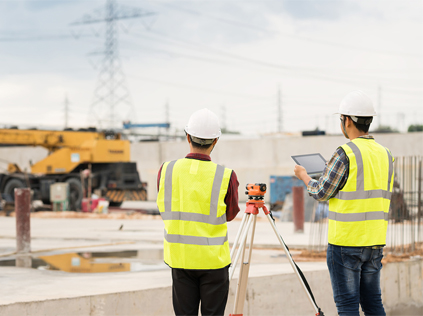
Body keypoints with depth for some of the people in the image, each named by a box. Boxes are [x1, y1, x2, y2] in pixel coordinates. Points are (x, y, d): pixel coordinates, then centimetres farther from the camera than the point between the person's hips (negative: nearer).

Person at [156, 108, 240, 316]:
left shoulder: (166, 171, -6)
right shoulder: (226, 176, -14)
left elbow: (166, 211, 5)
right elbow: (230, 214, 2)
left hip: (179, 258, 2)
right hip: (213, 259, -2)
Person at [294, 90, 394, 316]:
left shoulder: (345, 154, -14)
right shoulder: (385, 154, 8)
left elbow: (320, 193, -7)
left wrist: (304, 176, 13)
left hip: (345, 242, -7)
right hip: (375, 241, 7)